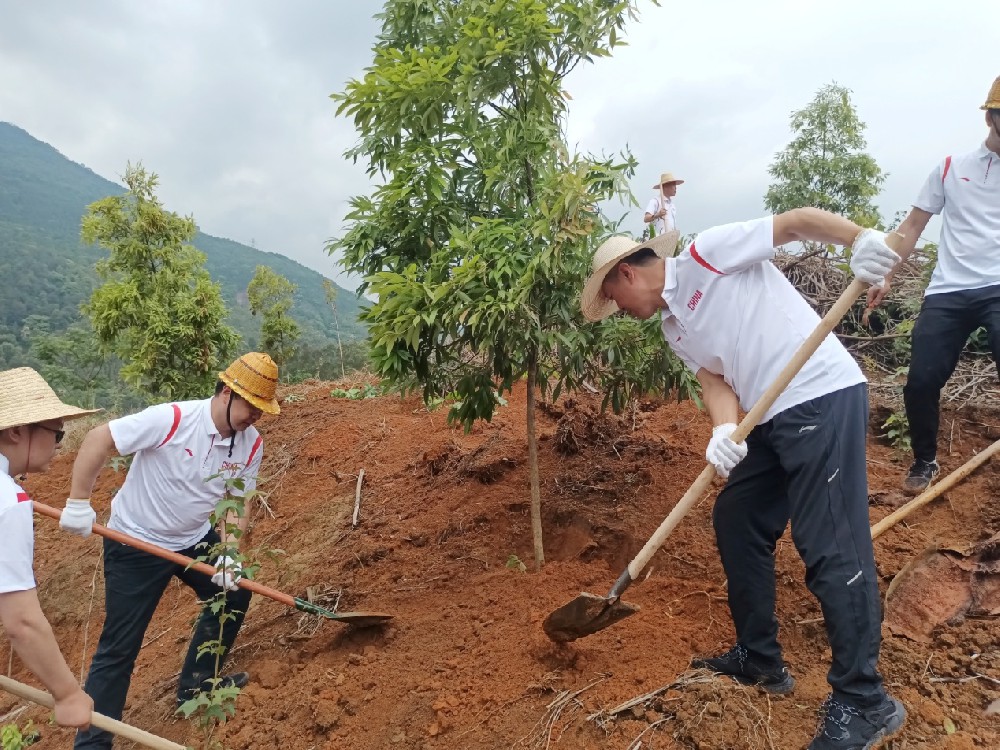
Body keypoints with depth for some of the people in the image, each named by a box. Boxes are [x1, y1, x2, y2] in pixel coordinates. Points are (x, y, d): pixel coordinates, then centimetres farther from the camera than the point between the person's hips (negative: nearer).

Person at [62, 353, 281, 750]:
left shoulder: (251, 443, -11)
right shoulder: (171, 419, -29)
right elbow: (98, 439, -24)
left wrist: (229, 553, -18)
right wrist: (78, 502, -24)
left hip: (195, 539, 6)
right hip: (135, 543, -6)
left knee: (234, 594, 14)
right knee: (119, 647, -1)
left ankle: (196, 684, 33)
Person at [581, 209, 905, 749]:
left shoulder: (707, 253, -5)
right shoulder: (674, 329, 17)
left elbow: (795, 221, -10)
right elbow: (714, 377, 5)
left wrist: (861, 238, -27)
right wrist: (724, 430, -16)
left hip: (822, 396, -9)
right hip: (771, 419, 10)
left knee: (831, 548, -8)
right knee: (735, 521, 13)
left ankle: (863, 703, 6)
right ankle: (760, 659, 28)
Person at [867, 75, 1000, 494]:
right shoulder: (951, 168, 10)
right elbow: (912, 227, 12)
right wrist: (886, 276, 4)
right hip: (948, 293, 1)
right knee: (921, 382, -3)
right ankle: (925, 462, 21)